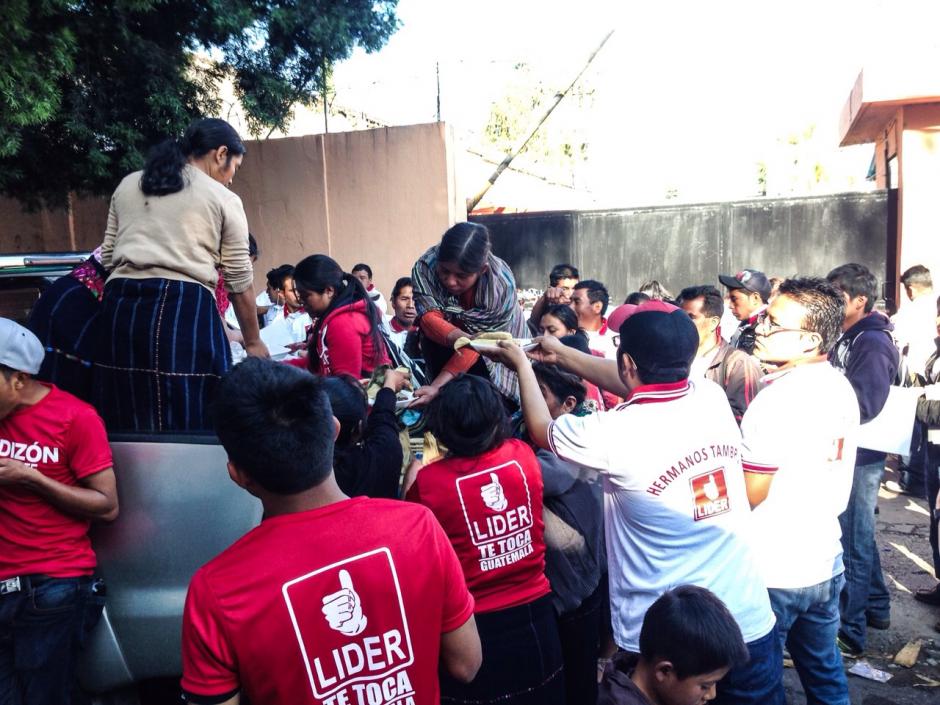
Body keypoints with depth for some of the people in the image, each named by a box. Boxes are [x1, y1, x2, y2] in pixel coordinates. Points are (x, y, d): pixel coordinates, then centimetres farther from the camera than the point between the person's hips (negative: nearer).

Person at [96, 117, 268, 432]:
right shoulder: (223, 199, 7)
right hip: (186, 310, -5)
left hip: (120, 307, 5)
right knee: (193, 421, 1)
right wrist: (253, 342, 17)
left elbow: (107, 258, 18)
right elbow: (239, 281, 8)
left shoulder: (127, 185, 21)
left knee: (128, 424, 11)